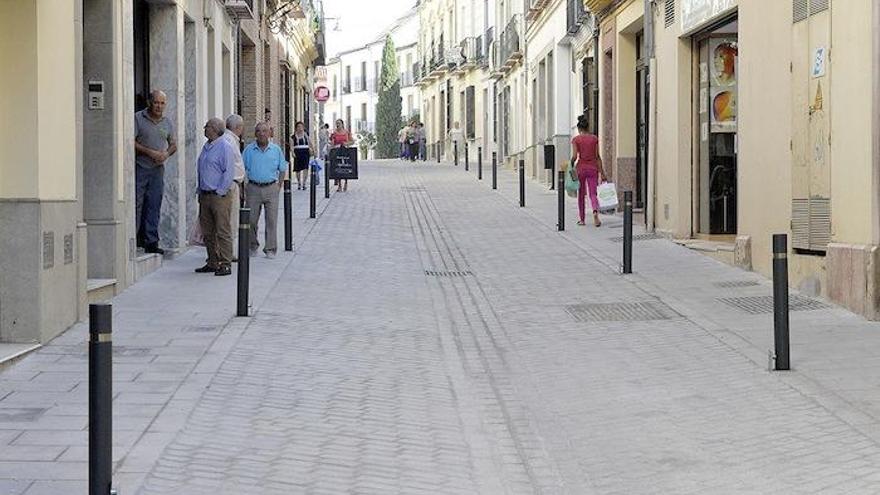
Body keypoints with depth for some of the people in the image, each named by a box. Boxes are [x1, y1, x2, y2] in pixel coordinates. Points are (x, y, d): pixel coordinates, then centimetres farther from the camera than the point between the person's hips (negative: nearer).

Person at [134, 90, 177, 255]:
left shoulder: (167, 122, 11)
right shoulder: (138, 118, -4)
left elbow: (173, 144, 18)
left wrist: (166, 154, -4)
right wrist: (150, 152, -17)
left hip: (158, 169, 4)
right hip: (139, 167, -4)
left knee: (154, 206, 4)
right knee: (136, 204, -6)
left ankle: (151, 242, 8)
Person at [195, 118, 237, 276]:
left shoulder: (225, 147, -11)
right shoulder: (206, 147, 15)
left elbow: (229, 173, -15)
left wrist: (220, 192, -16)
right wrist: (200, 191, 16)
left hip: (219, 196, -9)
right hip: (205, 196, 9)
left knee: (222, 232, -6)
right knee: (207, 232, 11)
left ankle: (225, 265, -3)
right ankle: (212, 262, 18)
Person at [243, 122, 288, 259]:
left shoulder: (276, 149, 5)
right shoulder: (249, 150, 4)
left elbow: (283, 170, 10)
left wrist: (278, 186, 2)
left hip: (271, 188, 0)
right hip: (253, 188, 0)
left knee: (271, 220, -2)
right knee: (251, 219, 2)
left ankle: (270, 249, 5)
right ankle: (253, 245, 21)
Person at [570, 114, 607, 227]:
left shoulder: (576, 139, -3)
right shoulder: (594, 138, 2)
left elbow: (574, 156, -11)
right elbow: (597, 156, 1)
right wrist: (602, 172, 3)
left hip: (581, 167, -1)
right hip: (593, 168, 1)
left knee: (581, 195, 14)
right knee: (593, 194, 1)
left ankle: (582, 219, 20)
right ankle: (595, 212, -28)